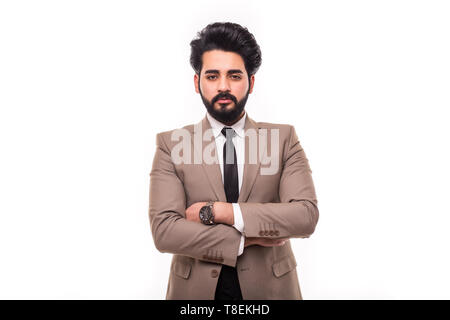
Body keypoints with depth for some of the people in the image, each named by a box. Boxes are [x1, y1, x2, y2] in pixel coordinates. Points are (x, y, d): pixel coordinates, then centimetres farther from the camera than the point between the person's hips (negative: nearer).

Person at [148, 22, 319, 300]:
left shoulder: (284, 138, -5)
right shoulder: (172, 144, -7)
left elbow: (307, 215, -15)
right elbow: (163, 230, -14)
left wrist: (216, 211, -19)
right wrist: (246, 239, -17)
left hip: (269, 286, 1)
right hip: (196, 288, 0)